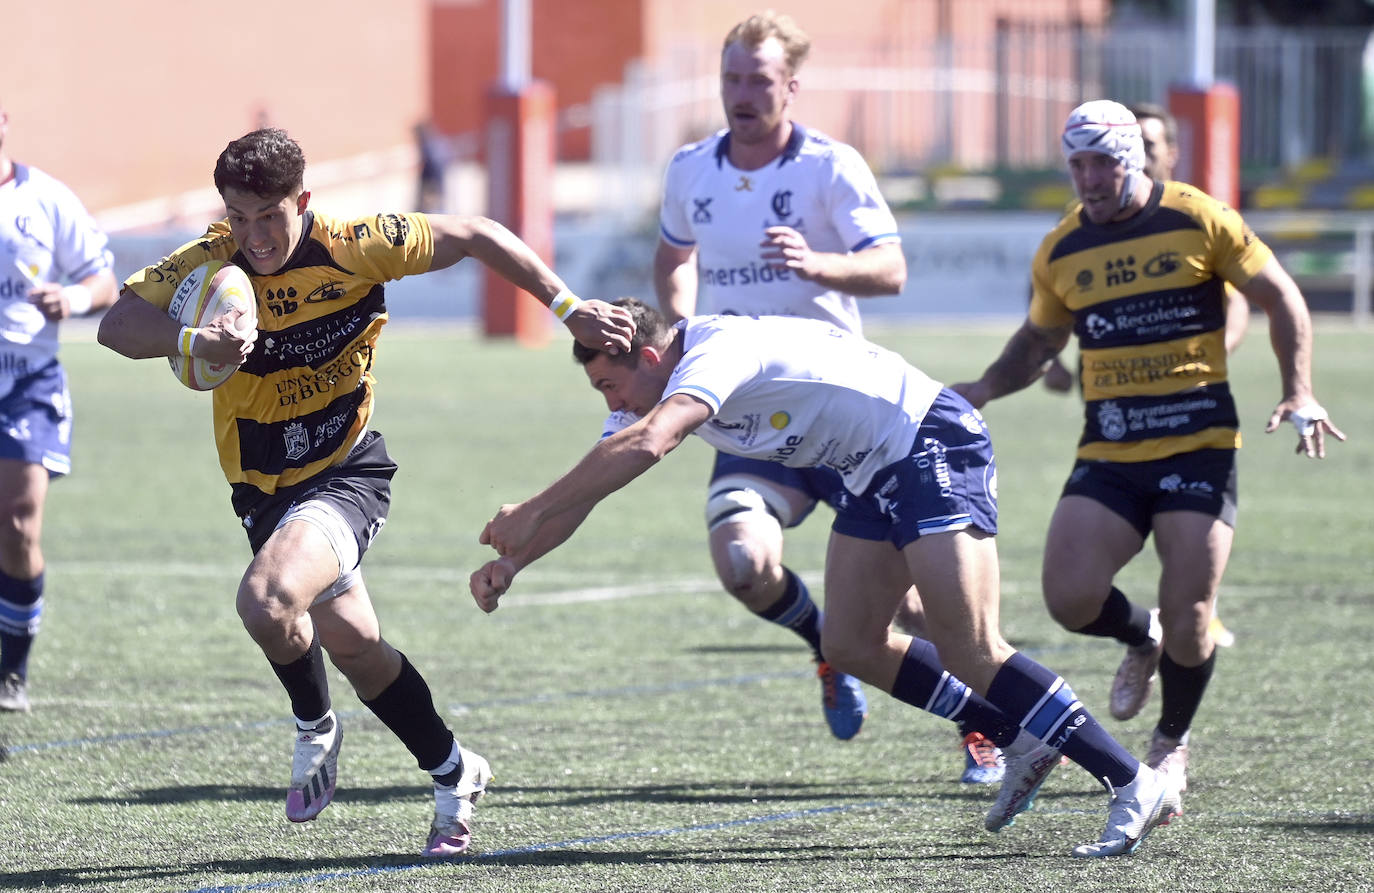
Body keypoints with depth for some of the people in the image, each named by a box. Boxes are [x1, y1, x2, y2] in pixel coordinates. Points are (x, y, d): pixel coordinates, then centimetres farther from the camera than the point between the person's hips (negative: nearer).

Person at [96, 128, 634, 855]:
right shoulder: (211, 264, -12)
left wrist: (568, 310, -7)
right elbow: (118, 324, -22)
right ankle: (453, 775, 31)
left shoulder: (352, 248, -16)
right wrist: (192, 340, -41)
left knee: (267, 599, -28)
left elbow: (474, 238, -6)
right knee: (356, 650, 8)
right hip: (266, 490, 4)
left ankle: (315, 727, 2)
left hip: (347, 474, -4)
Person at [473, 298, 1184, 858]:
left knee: (969, 651, -17)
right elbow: (587, 489, 12)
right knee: (852, 646, 5)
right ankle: (1024, 742, 16)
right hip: (873, 474, 10)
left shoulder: (716, 352, -24)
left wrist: (528, 515, -35)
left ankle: (1134, 785, -15)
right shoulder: (659, 390, 6)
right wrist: (511, 562, 0)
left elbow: (643, 447, -40)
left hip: (934, 442, -10)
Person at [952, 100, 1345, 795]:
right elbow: (1040, 339, 22)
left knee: (1187, 621, -9)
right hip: (1108, 452, 3)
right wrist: (983, 389, 5)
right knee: (1069, 596, -14)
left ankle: (1172, 743, 20)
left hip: (1198, 445, -3)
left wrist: (1299, 394, -7)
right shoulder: (1060, 253, 7)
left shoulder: (1199, 221, -5)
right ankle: (1143, 638, 22)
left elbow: (1280, 299, 3)